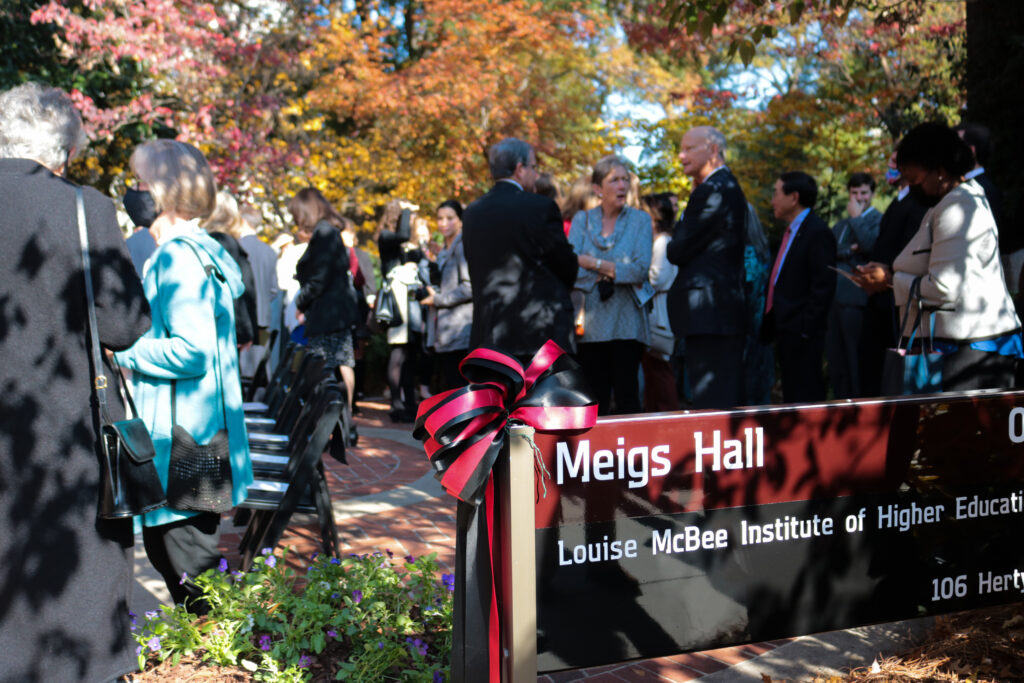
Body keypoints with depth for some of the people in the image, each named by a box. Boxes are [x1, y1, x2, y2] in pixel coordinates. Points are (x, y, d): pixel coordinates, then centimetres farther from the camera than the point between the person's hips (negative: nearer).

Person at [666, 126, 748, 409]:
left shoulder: (712, 190, -12)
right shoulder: (729, 187, 20)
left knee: (710, 406, -9)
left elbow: (677, 252, -13)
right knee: (729, 402, 13)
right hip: (729, 309, 10)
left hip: (708, 313, -10)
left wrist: (673, 246, 7)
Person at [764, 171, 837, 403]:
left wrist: (806, 328, -21)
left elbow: (823, 286, -18)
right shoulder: (791, 231, 18)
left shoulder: (817, 232, -12)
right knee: (791, 397, 14)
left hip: (802, 334, -10)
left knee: (805, 397, -7)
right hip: (786, 331, 10)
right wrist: (771, 324, 16)